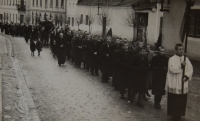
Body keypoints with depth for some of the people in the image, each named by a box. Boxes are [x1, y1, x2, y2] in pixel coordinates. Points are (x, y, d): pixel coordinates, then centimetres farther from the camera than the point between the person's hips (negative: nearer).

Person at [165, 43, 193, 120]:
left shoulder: (186, 59, 8)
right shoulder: (172, 59, -6)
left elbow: (190, 69, 3)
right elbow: (172, 69, -20)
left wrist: (186, 76, -12)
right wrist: (181, 66, -28)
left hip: (183, 84, 4)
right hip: (174, 84, -4)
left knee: (182, 100, 8)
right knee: (174, 100, 1)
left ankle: (179, 114, 21)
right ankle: (173, 114, 15)